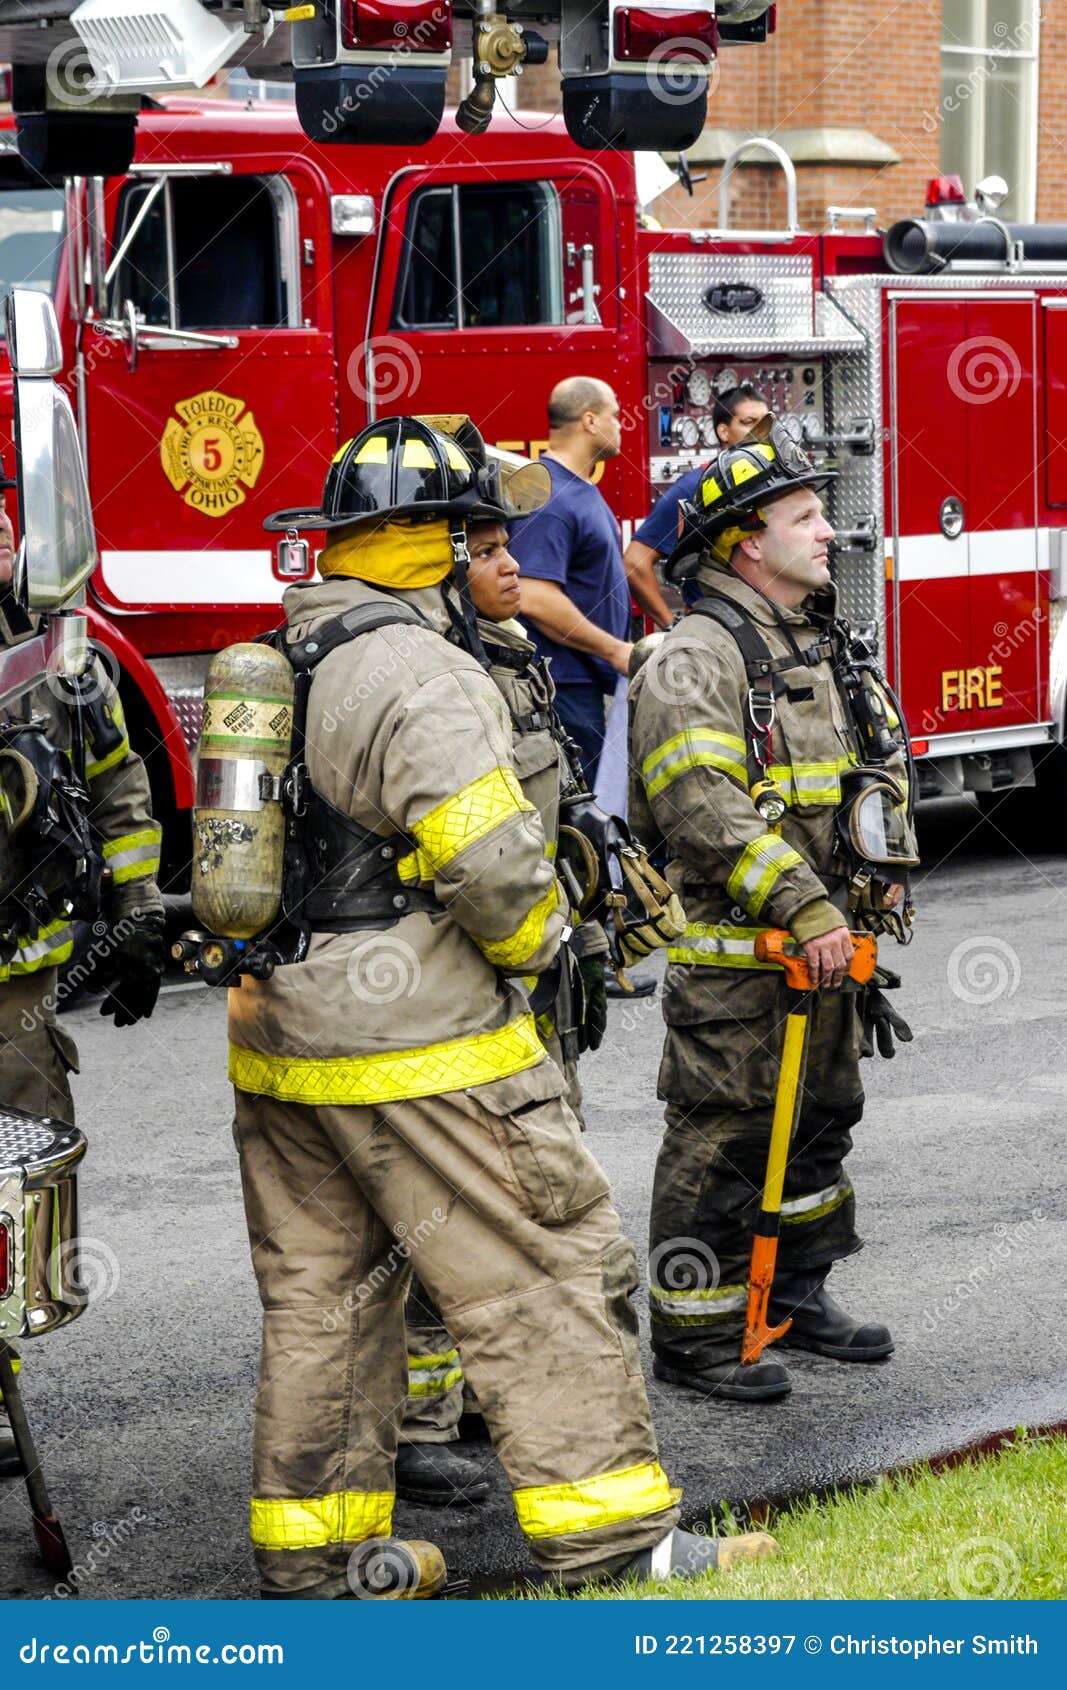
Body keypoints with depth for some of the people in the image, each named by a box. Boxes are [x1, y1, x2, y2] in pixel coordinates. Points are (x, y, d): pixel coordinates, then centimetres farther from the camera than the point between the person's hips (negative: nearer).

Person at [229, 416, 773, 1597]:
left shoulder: (276, 667, 13)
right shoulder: (419, 672, -16)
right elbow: (492, 864, -23)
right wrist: (537, 938, -4)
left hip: (278, 1038, 9)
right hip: (413, 1050, -9)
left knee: (318, 1298, 14)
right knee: (547, 1274, 0)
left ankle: (305, 1565, 20)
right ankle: (610, 1539, 4)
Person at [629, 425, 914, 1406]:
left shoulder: (818, 648, 14)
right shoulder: (696, 659, -15)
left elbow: (871, 764, 24)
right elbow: (708, 811, -24)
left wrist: (884, 860, 9)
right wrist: (805, 908, -26)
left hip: (821, 949, 9)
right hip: (733, 957, -9)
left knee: (817, 1123, 17)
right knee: (719, 1141, -2)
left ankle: (797, 1295, 32)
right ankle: (694, 1335, 7)